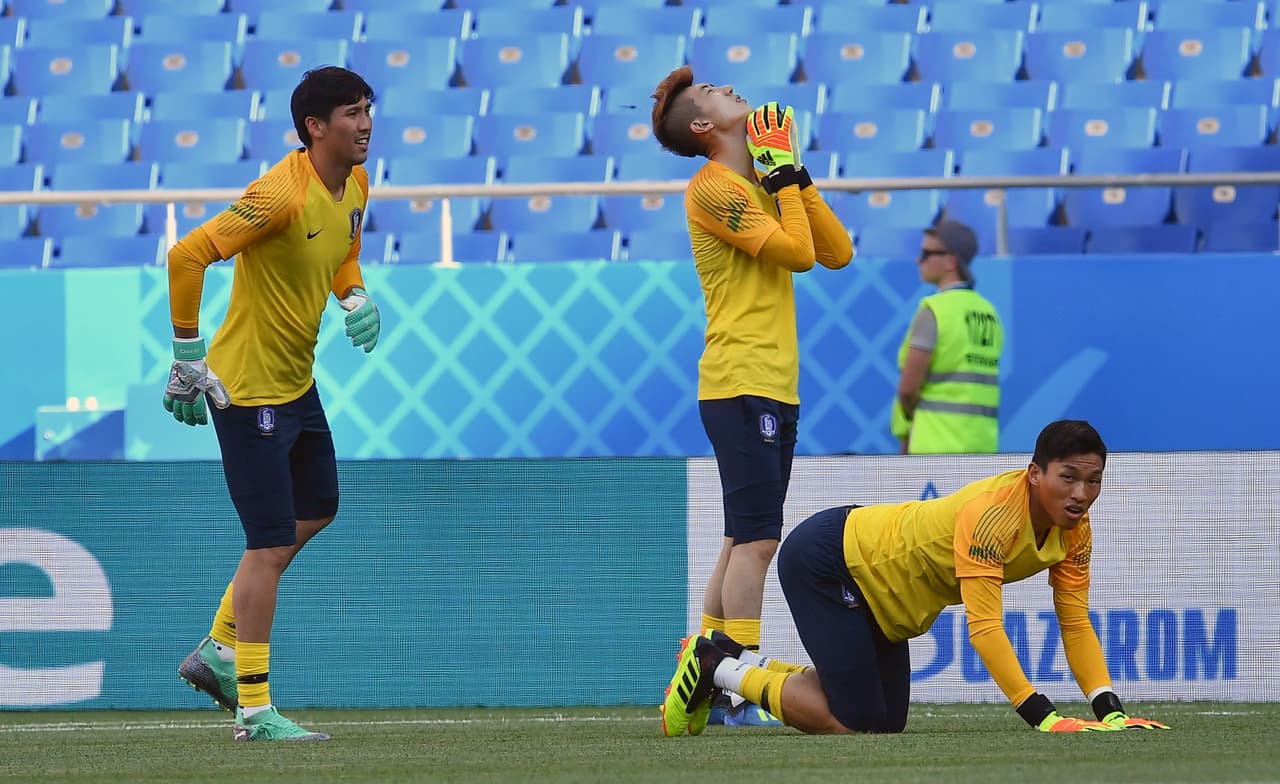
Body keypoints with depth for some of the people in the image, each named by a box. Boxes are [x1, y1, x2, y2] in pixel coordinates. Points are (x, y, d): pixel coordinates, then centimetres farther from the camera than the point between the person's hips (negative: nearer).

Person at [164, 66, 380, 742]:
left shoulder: (355, 185, 3)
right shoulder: (281, 195, -25)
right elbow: (187, 256, -26)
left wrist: (355, 297, 1)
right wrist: (187, 354, -21)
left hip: (297, 382, 10)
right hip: (248, 388, -10)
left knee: (317, 509, 22)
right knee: (271, 544, -9)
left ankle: (219, 652, 34)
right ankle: (253, 711, -3)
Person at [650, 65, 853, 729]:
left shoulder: (761, 188, 19)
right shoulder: (713, 188, -8)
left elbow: (835, 252, 12)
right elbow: (796, 251, -18)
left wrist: (795, 175, 8)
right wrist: (784, 170, -8)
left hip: (774, 387, 9)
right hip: (741, 385, -9)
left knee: (744, 541, 11)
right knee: (757, 540, -14)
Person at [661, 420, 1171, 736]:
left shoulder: (1075, 531, -10)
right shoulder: (992, 513, -35)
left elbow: (1075, 623, -7)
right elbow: (984, 627, -38)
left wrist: (1109, 710, -20)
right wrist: (1042, 715, -42)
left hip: (879, 589, 9)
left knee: (888, 721, 14)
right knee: (855, 722, -13)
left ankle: (739, 663, 26)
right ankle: (718, 666, 6)